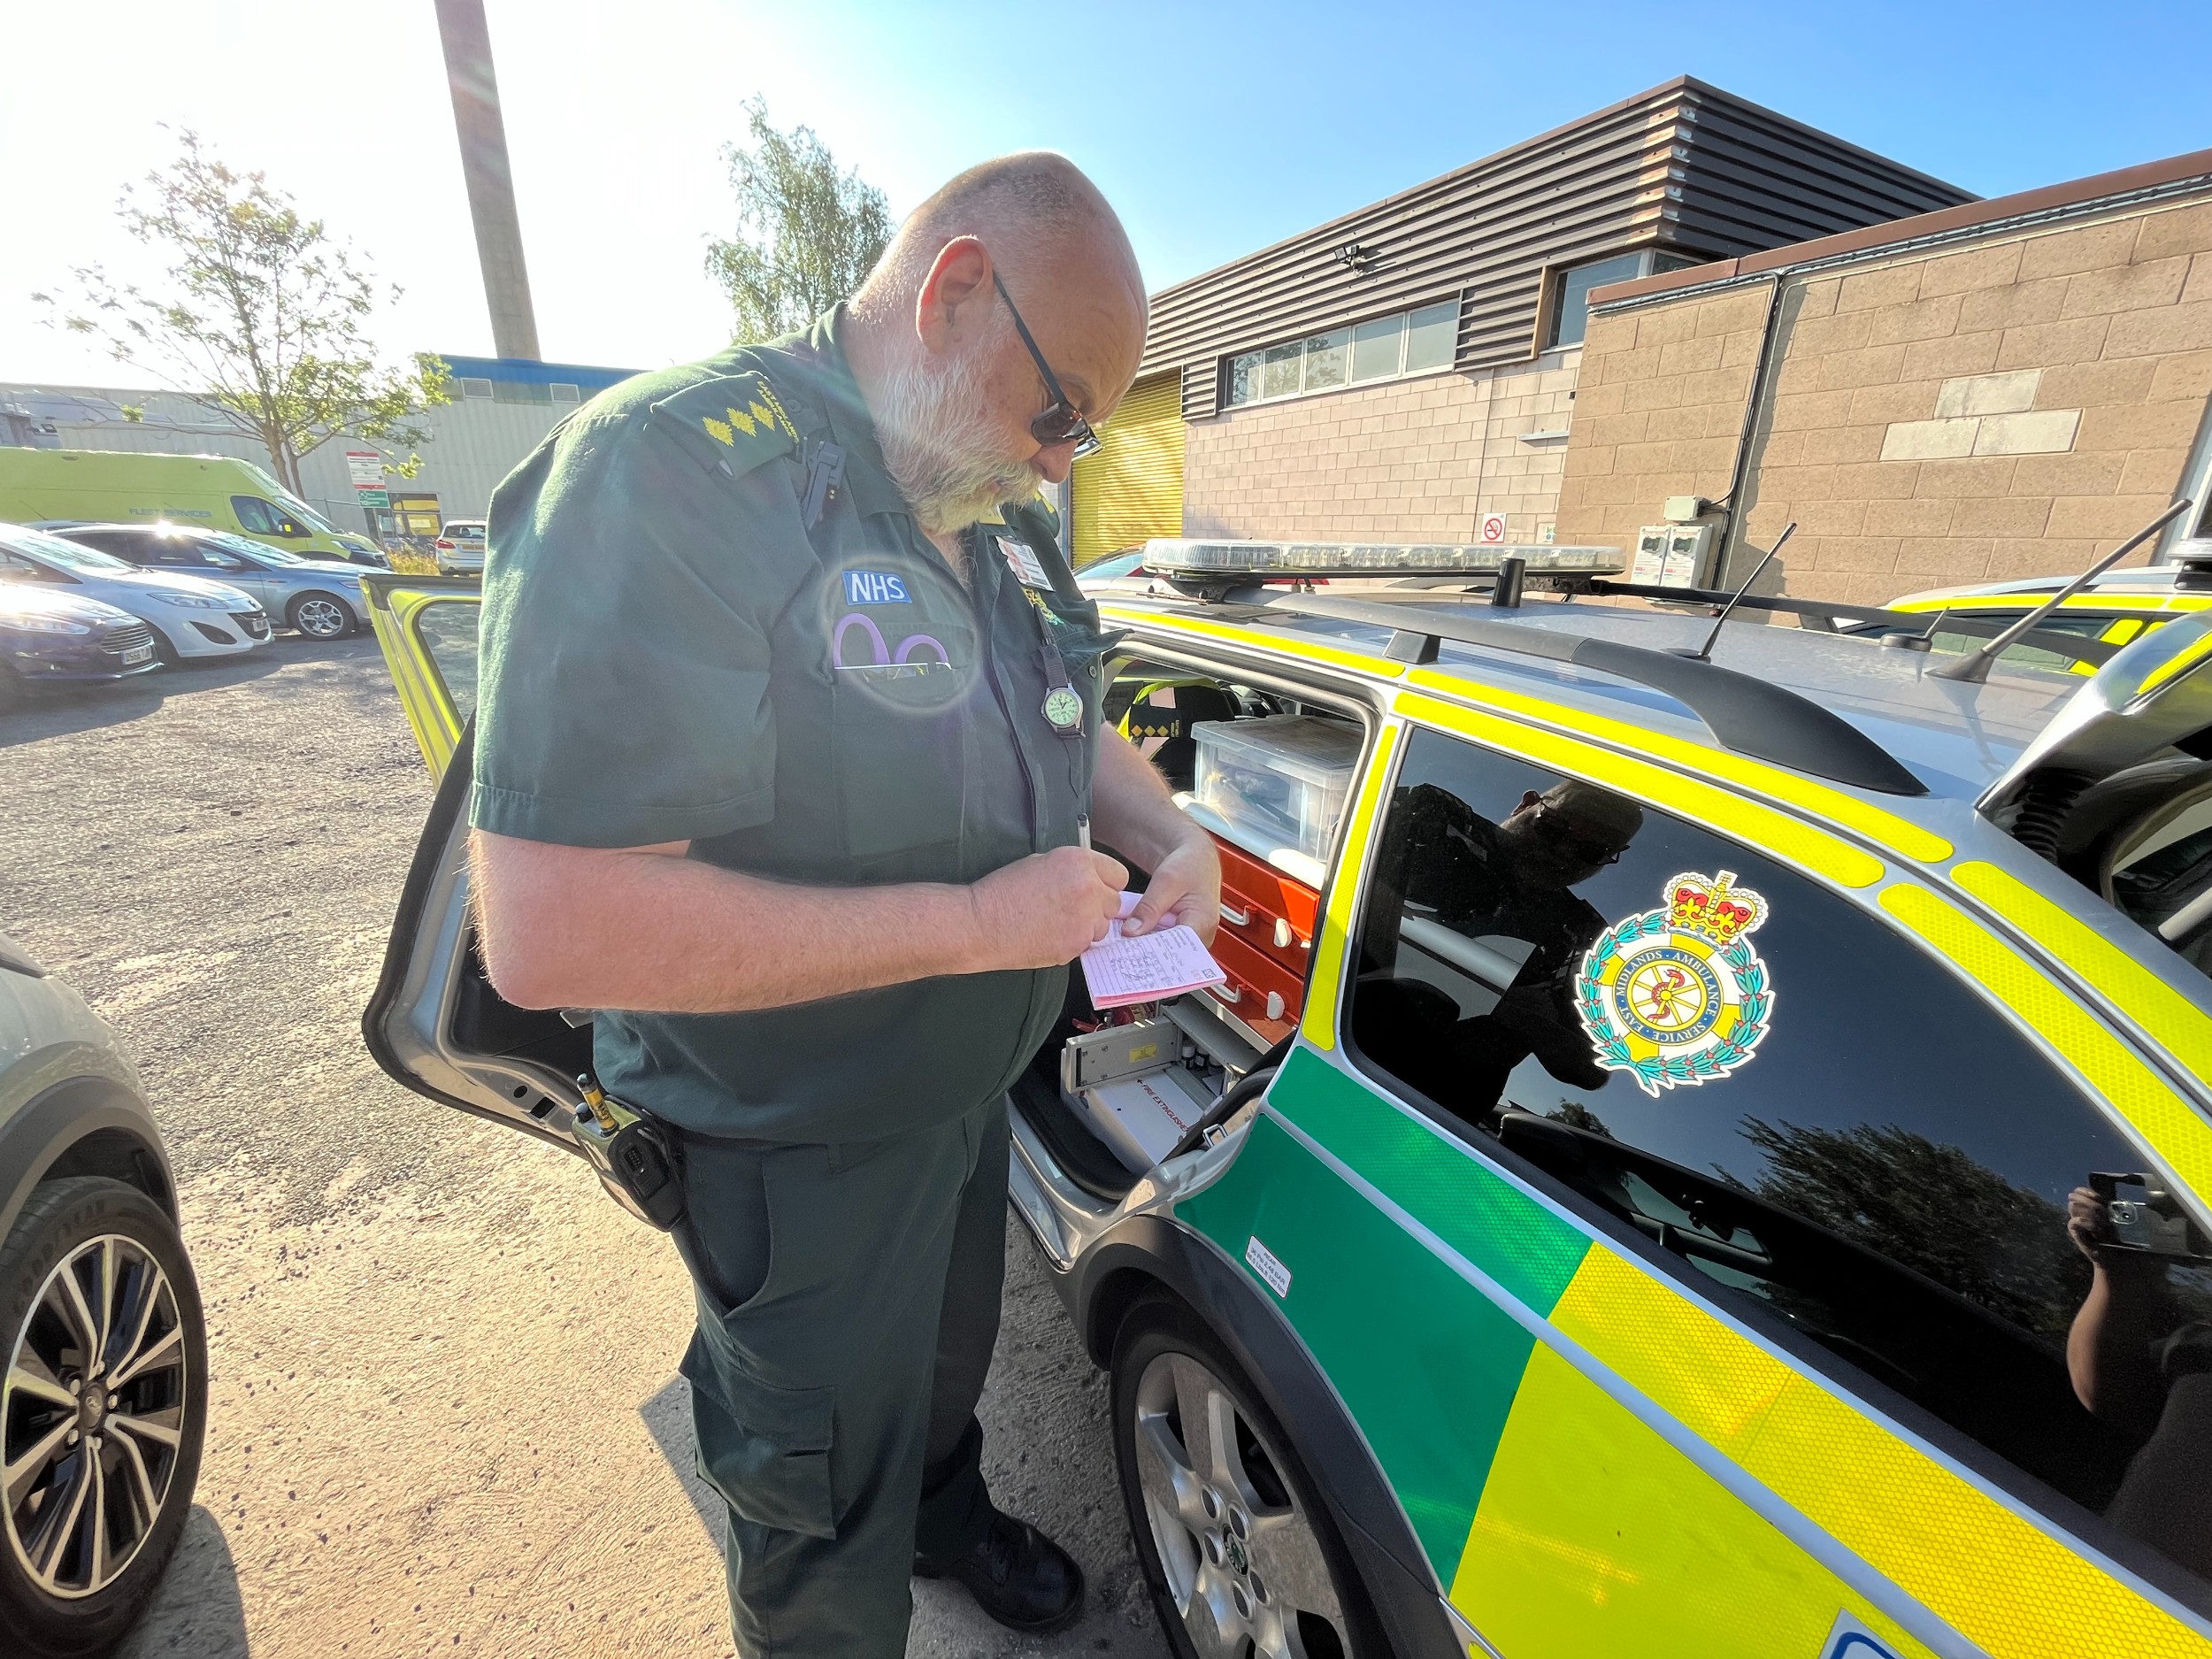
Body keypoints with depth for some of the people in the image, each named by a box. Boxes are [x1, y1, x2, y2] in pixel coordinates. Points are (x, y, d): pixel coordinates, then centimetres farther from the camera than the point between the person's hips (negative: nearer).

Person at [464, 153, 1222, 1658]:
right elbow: (548, 931, -33)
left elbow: (1074, 723, 12)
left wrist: (1170, 835, -9)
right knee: (826, 1530, 22)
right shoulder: (670, 474, -27)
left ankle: (948, 1516, 67)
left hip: (975, 1087, 8)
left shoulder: (1003, 513, 0)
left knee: (949, 1359, 36)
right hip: (800, 1160, -8)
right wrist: (974, 921, -32)